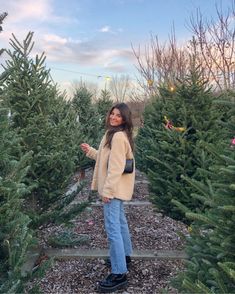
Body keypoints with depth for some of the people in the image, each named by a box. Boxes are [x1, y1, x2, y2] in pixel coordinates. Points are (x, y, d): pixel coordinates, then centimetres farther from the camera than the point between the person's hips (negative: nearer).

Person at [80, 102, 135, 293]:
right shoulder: (114, 134, 13)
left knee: (112, 227, -10)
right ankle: (125, 256, 39)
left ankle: (119, 274, -3)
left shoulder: (118, 136, -19)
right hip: (117, 187, 11)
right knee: (119, 221, 21)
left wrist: (108, 190, -23)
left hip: (114, 187, -11)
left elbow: (116, 166, -23)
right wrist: (90, 151, 18)